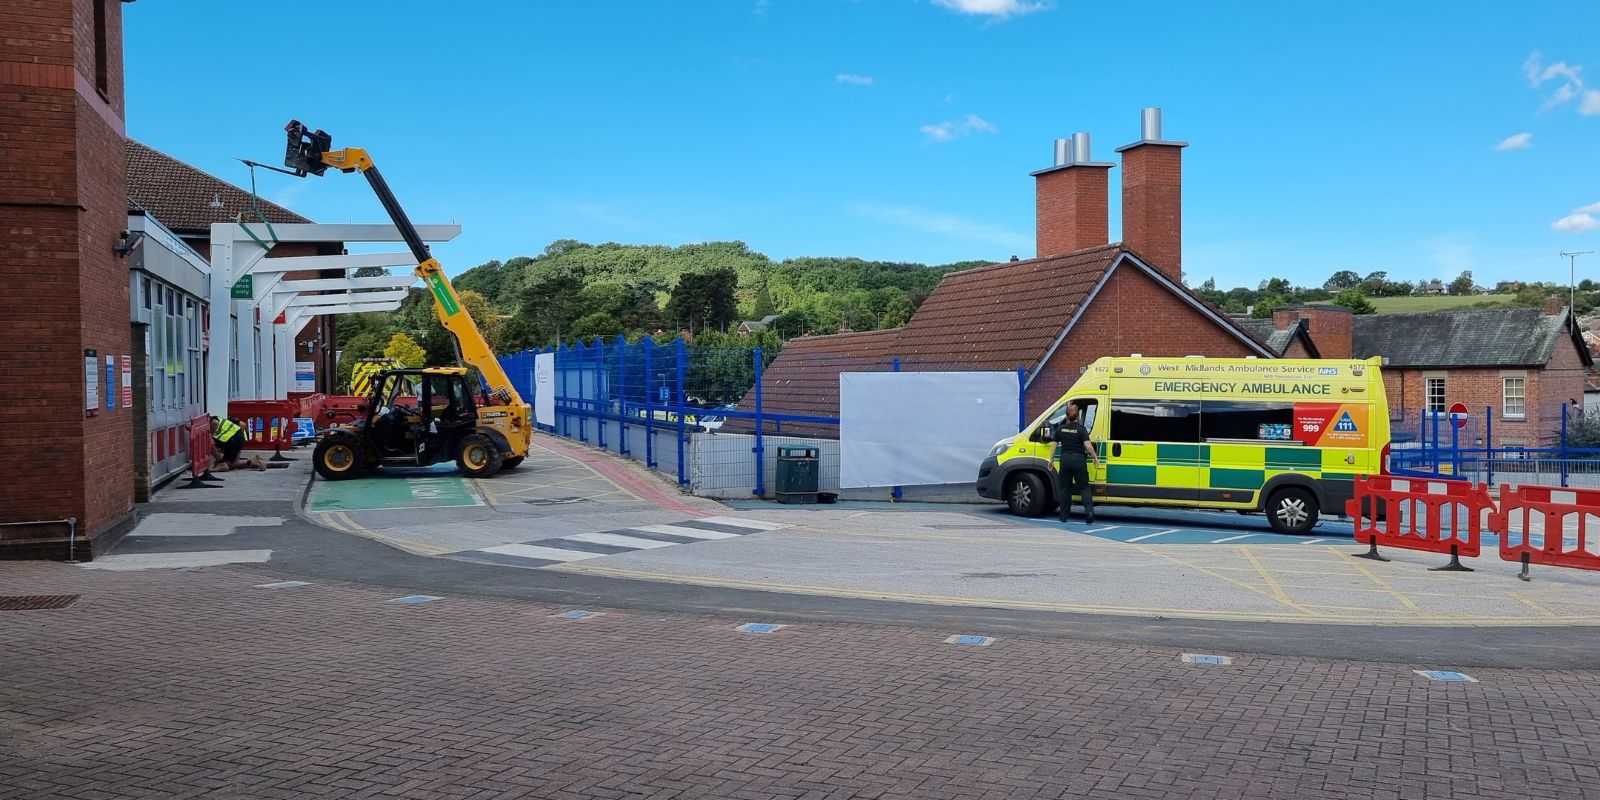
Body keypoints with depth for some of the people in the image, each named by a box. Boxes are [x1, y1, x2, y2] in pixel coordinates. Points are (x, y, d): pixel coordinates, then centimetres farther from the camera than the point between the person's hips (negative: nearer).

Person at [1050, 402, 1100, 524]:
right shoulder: (1081, 429, -7)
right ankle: (1089, 511, -14)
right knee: (1084, 487, 4)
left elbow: (1054, 445, 5)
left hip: (1064, 460, 2)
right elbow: (1088, 446, -14)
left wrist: (1051, 459, 16)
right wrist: (1095, 457, -1)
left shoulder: (1060, 429, 1)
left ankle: (1064, 516, 13)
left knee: (1064, 488, 11)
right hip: (1078, 460, -2)